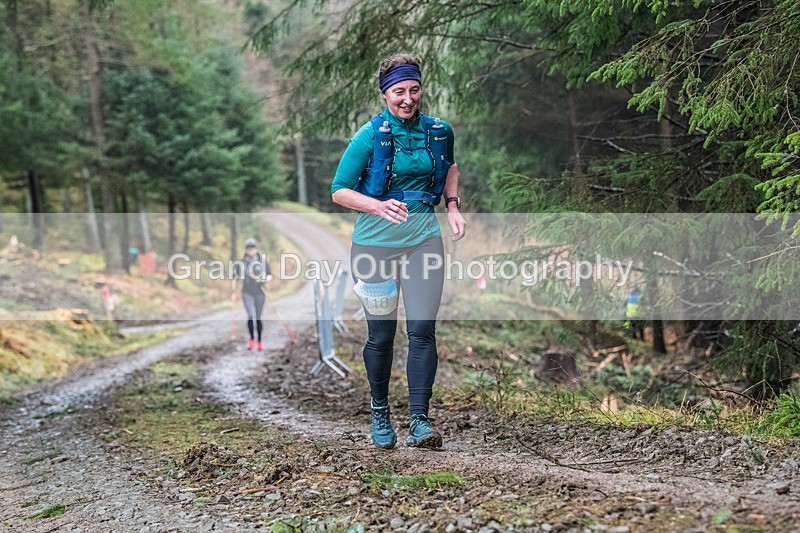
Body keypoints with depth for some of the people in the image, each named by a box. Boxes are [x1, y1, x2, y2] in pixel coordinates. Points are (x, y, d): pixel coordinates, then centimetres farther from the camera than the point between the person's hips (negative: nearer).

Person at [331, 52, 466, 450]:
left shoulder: (439, 131, 4)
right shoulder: (370, 136, -7)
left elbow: (450, 166, 26)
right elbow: (339, 191, -5)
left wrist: (453, 207, 12)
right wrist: (379, 207, -21)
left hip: (423, 239, 2)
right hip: (375, 242, -2)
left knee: (422, 330, -9)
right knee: (381, 335, 6)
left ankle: (419, 422, -7)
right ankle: (379, 412, 27)